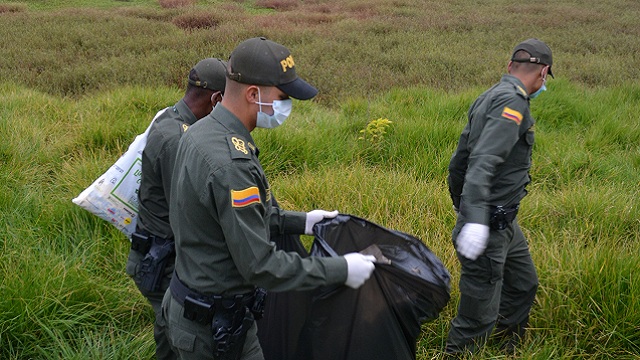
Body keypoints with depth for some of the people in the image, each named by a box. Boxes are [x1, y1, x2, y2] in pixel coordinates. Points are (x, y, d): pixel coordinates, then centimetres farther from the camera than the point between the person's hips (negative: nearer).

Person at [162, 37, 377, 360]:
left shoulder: (202, 131, 0)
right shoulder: (230, 165, -31)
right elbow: (262, 266, -28)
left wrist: (298, 221, 11)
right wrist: (341, 270, -19)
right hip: (215, 327, -9)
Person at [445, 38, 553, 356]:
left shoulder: (488, 98, 10)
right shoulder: (512, 102, -18)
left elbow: (459, 160, 17)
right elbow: (483, 162, -30)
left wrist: (460, 206, 28)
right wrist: (475, 219, -38)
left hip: (504, 222, 11)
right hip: (489, 226, -11)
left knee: (524, 284, 26)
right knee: (478, 316, -2)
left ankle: (508, 350, 43)